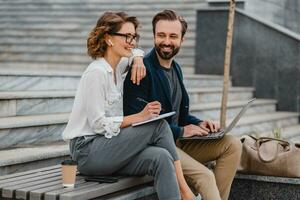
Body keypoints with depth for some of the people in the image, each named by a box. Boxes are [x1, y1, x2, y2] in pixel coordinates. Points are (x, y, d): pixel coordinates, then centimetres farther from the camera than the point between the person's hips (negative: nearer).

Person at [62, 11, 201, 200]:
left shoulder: (118, 67, 10)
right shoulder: (96, 73, -15)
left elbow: (135, 52, 34)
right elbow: (99, 124, -17)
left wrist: (138, 59, 9)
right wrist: (140, 116, -18)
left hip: (106, 145, 8)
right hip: (88, 151, -8)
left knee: (161, 158, -22)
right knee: (159, 125, -21)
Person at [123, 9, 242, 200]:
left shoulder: (176, 68, 14)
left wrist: (198, 124, 1)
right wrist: (181, 131, -16)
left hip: (178, 141, 9)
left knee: (232, 145, -3)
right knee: (205, 176, -25)